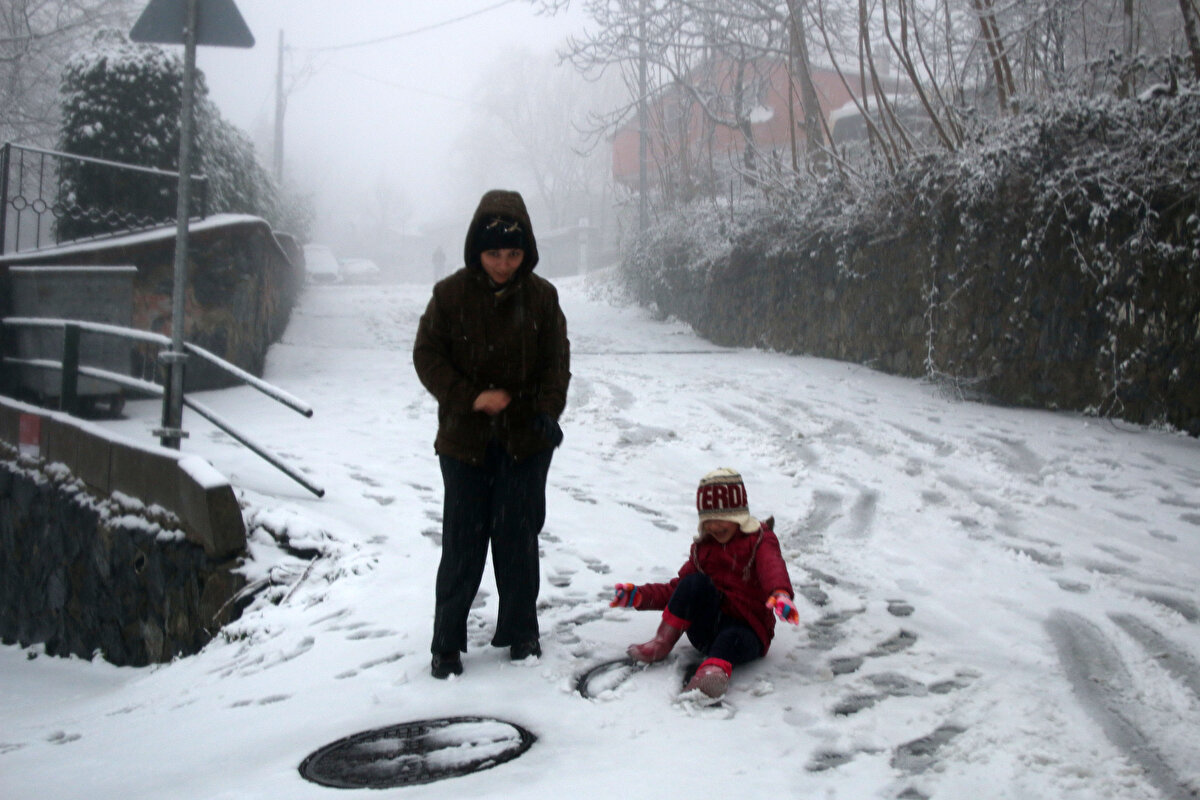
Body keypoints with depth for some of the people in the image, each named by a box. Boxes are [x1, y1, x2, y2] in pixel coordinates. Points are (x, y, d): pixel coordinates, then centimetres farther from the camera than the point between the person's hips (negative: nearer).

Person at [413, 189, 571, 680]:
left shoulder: (541, 297, -2)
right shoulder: (450, 294, -6)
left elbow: (557, 362, 4)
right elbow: (427, 356, -2)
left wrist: (549, 409, -13)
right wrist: (471, 396, -14)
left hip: (526, 439, 1)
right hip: (464, 438, -1)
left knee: (518, 538, 7)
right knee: (462, 543, 2)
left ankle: (520, 632, 24)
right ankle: (447, 644, 14)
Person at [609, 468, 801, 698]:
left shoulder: (760, 541, 2)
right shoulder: (702, 547, 17)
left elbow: (773, 568, -22)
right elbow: (677, 588, 18)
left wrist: (781, 594, -46)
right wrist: (639, 595, 0)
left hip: (749, 629, -4)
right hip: (706, 626, 4)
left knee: (732, 638, -40)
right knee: (695, 582, -23)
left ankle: (715, 670, -67)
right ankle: (662, 643, -24)